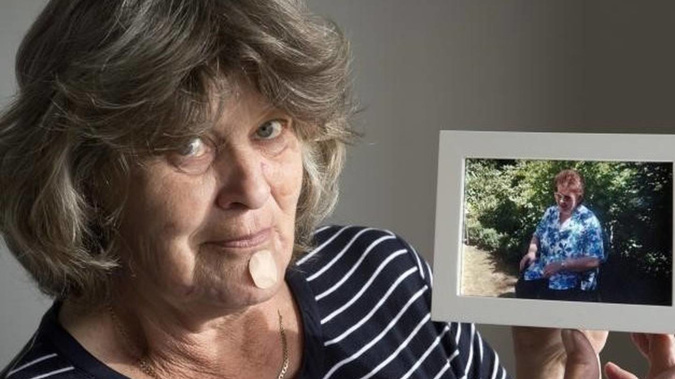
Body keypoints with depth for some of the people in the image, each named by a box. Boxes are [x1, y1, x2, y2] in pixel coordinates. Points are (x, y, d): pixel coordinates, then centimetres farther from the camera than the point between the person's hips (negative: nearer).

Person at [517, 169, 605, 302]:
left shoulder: (589, 222, -11)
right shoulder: (551, 212, 8)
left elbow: (594, 260, -17)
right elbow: (537, 236, 22)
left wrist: (561, 265, -24)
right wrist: (532, 252, 0)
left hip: (573, 285, -6)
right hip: (542, 274, 6)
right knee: (523, 287, -18)